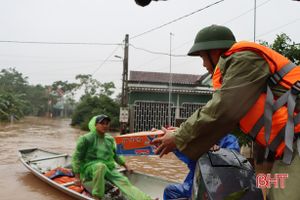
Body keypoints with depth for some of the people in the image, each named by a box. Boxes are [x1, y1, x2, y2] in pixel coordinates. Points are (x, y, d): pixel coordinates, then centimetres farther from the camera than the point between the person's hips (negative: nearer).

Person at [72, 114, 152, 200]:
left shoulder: (110, 139, 10)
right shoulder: (86, 139, -8)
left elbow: (114, 155, 25)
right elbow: (77, 158, -6)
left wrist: (125, 166, 24)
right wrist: (78, 177, -10)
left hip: (108, 168, 5)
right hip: (91, 167, -4)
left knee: (124, 182, -20)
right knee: (101, 165, -39)